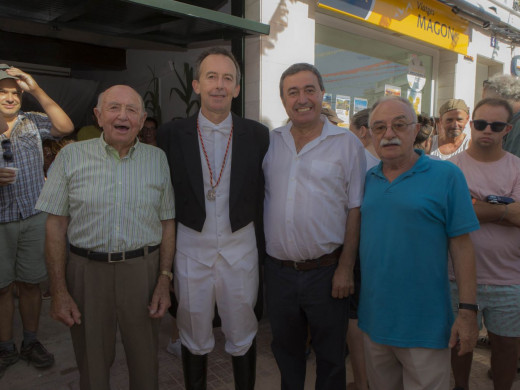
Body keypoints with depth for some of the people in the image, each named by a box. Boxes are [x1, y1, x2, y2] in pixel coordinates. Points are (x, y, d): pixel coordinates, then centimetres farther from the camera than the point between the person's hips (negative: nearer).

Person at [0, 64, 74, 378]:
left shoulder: (32, 122, 8)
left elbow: (66, 127, -7)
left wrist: (37, 90, -9)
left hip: (34, 216, 1)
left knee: (31, 283, 10)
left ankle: (31, 342, 25)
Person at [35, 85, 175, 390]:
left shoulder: (158, 159, 1)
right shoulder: (71, 156, -2)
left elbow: (167, 223, 2)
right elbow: (56, 226, -1)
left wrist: (165, 279, -4)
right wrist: (59, 291, -5)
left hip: (142, 270, 1)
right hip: (86, 270, 0)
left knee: (145, 361, 16)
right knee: (92, 364, 17)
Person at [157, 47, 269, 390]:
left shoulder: (258, 135, -2)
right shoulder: (172, 134, -3)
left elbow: (263, 195, -1)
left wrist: (263, 250, -2)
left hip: (241, 247, 0)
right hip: (191, 246, 0)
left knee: (243, 336, 17)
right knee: (194, 338, 19)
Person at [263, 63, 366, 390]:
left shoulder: (347, 144, -5)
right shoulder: (270, 142, 4)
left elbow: (355, 211, -7)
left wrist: (345, 268, -10)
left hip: (326, 270, -3)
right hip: (278, 269, 4)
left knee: (331, 356, 15)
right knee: (286, 350, 22)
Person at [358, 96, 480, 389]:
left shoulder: (446, 175, -7)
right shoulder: (368, 179, 5)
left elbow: (462, 245, -9)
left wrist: (468, 311, -11)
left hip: (425, 325, -4)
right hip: (374, 320, 4)